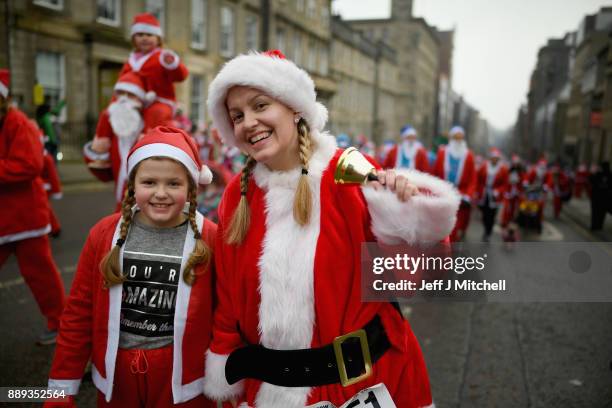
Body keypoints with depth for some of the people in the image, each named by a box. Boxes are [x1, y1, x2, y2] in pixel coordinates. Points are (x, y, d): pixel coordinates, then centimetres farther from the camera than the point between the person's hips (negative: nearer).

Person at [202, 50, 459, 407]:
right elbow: (228, 298, 4)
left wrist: (416, 212, -28)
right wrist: (227, 378, 8)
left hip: (365, 379, -2)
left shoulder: (351, 176, -13)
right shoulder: (238, 195, -3)